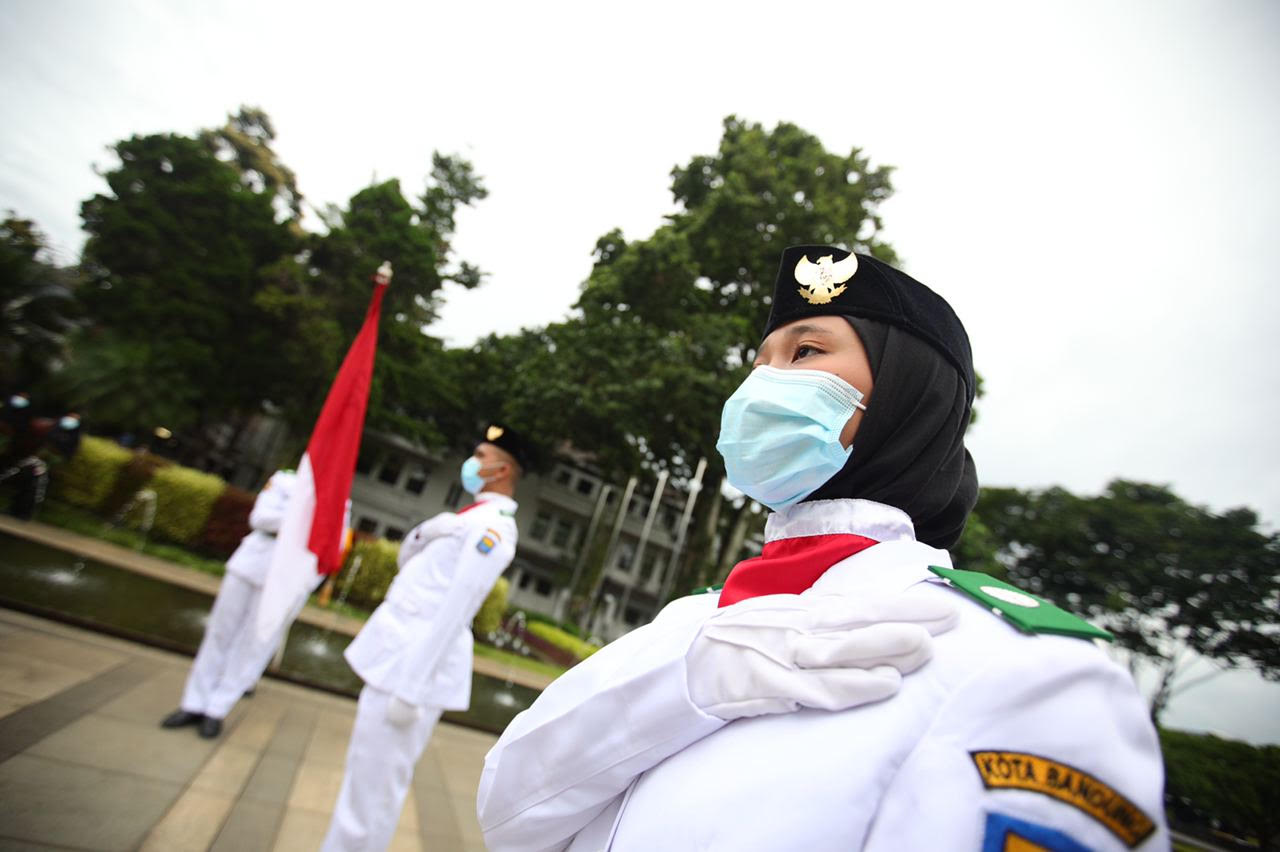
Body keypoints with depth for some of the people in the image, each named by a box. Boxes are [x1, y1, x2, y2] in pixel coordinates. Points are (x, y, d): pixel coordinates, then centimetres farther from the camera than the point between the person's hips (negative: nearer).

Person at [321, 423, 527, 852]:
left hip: (416, 667, -10)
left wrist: (410, 689, -22)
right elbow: (407, 560, 18)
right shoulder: (475, 518, 15)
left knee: (372, 789, 2)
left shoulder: (492, 524, -16)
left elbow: (455, 611, -22)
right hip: (399, 656, 10)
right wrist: (426, 531, -2)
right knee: (364, 779, 22)